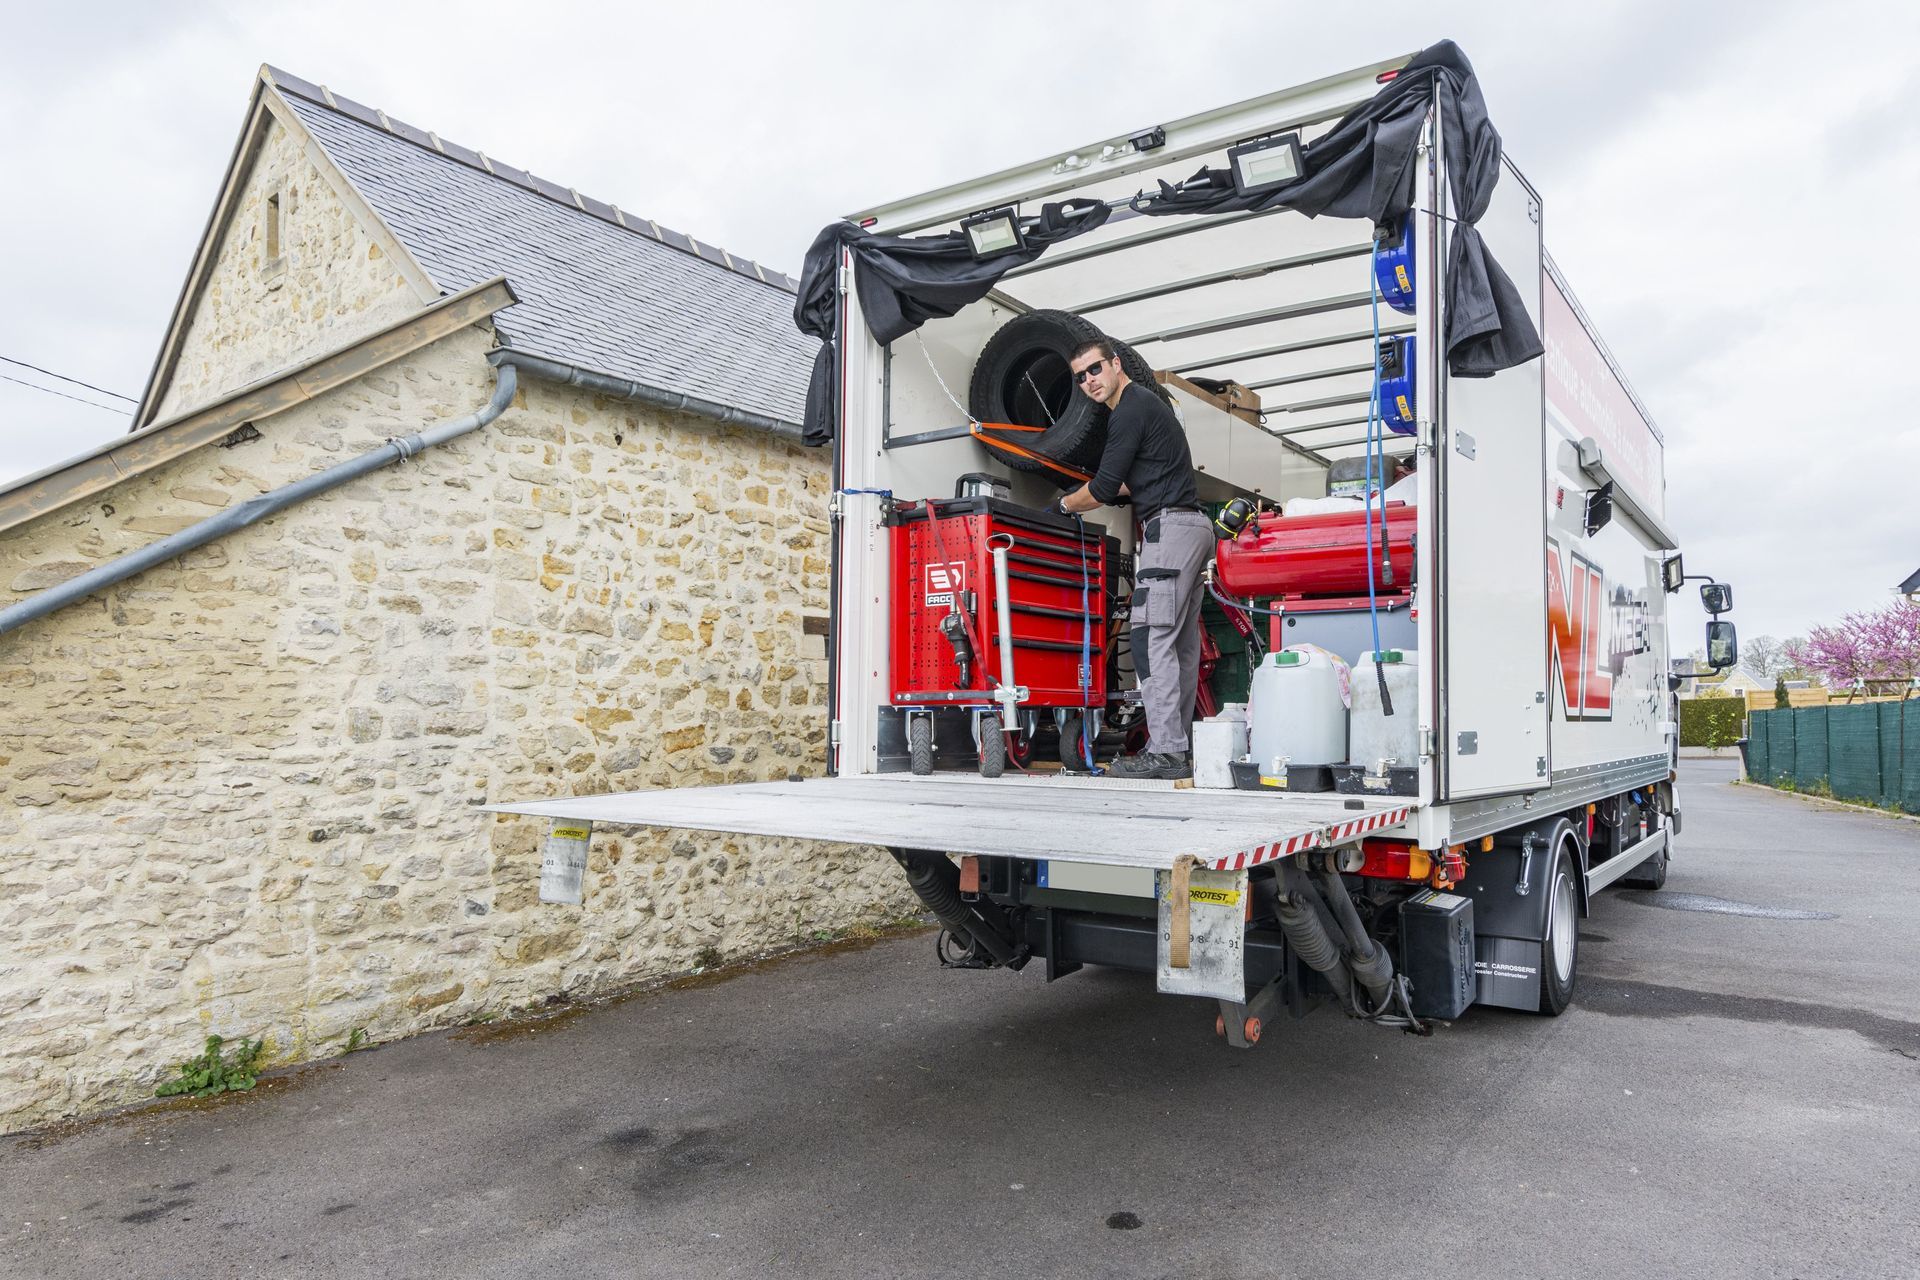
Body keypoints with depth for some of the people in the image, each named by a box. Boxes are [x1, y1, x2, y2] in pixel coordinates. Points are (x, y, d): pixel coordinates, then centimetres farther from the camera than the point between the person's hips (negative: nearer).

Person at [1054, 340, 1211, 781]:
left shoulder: (1131, 408, -8)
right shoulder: (1146, 404, 24)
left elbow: (1104, 489, -12)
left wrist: (1064, 505, 5)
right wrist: (1083, 493, 28)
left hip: (1170, 527, -11)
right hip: (1192, 526, 11)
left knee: (1152, 640, -13)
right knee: (1182, 643, 8)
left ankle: (1165, 751, -15)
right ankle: (1178, 744, 11)